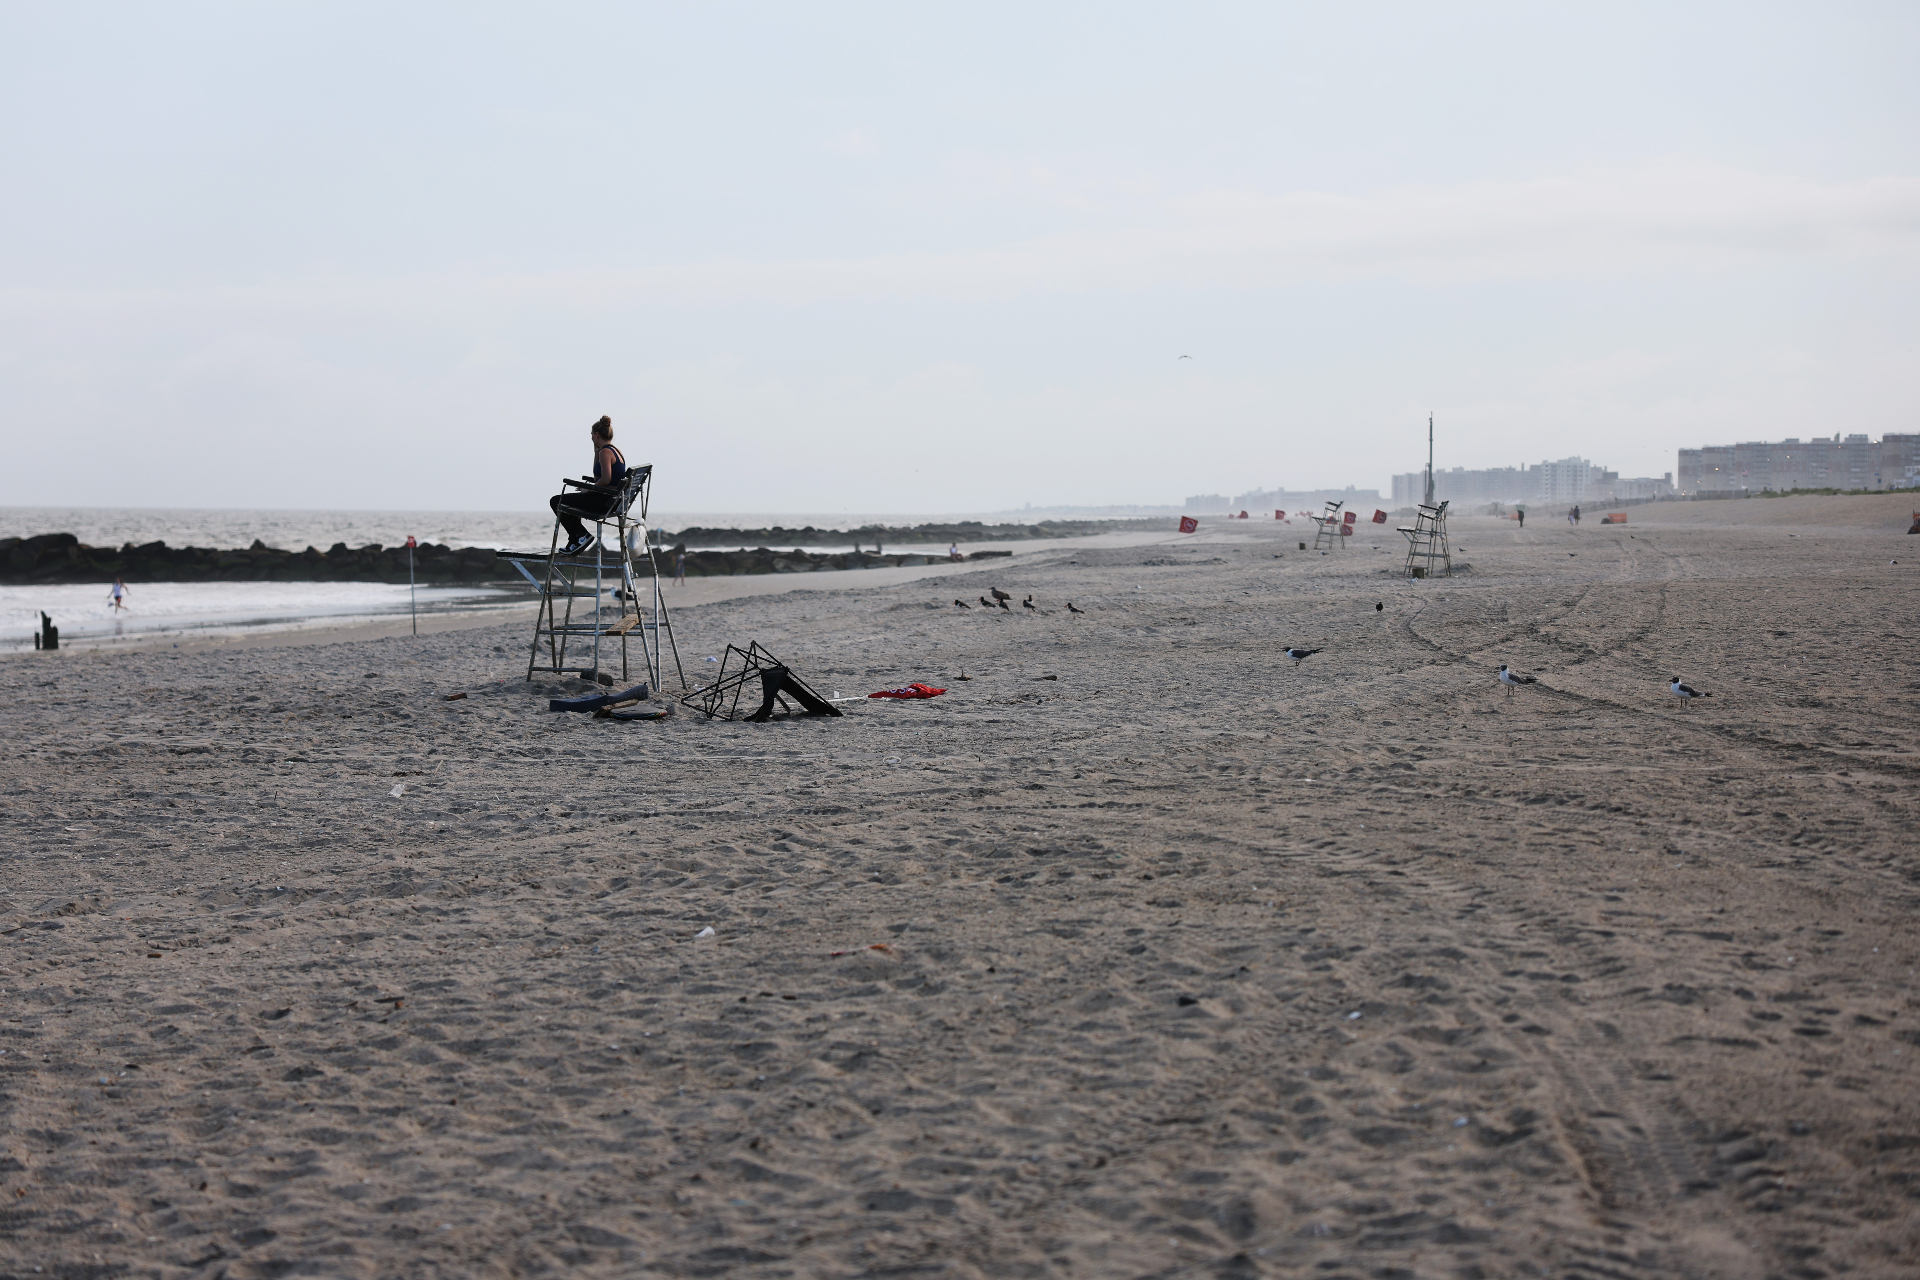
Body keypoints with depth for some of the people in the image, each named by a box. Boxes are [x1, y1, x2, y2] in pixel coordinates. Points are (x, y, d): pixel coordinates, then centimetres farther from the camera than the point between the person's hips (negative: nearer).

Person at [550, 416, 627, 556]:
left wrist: (589, 489, -11)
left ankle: (581, 535, 0)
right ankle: (574, 544, 28)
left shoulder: (605, 452, -17)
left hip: (603, 502, -10)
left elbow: (605, 480, -27)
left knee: (555, 501, 0)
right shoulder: (616, 451, 13)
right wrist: (596, 451, 15)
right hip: (613, 501, 10)